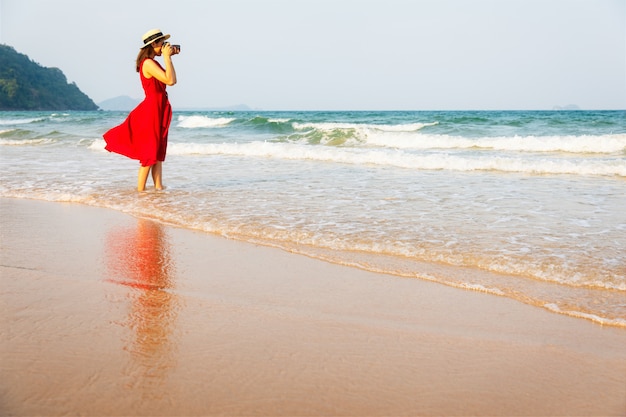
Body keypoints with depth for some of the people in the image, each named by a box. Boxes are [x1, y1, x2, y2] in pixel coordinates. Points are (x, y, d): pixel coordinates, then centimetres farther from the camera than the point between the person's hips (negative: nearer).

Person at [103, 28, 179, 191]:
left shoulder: (152, 63, 14)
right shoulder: (148, 63, -15)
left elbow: (171, 79, 15)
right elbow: (170, 80, -24)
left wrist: (169, 56, 12)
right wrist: (167, 57, -16)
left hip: (159, 111, 10)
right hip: (152, 109, -10)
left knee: (159, 153, 10)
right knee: (150, 153, -5)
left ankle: (159, 187, 13)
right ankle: (140, 190, 0)